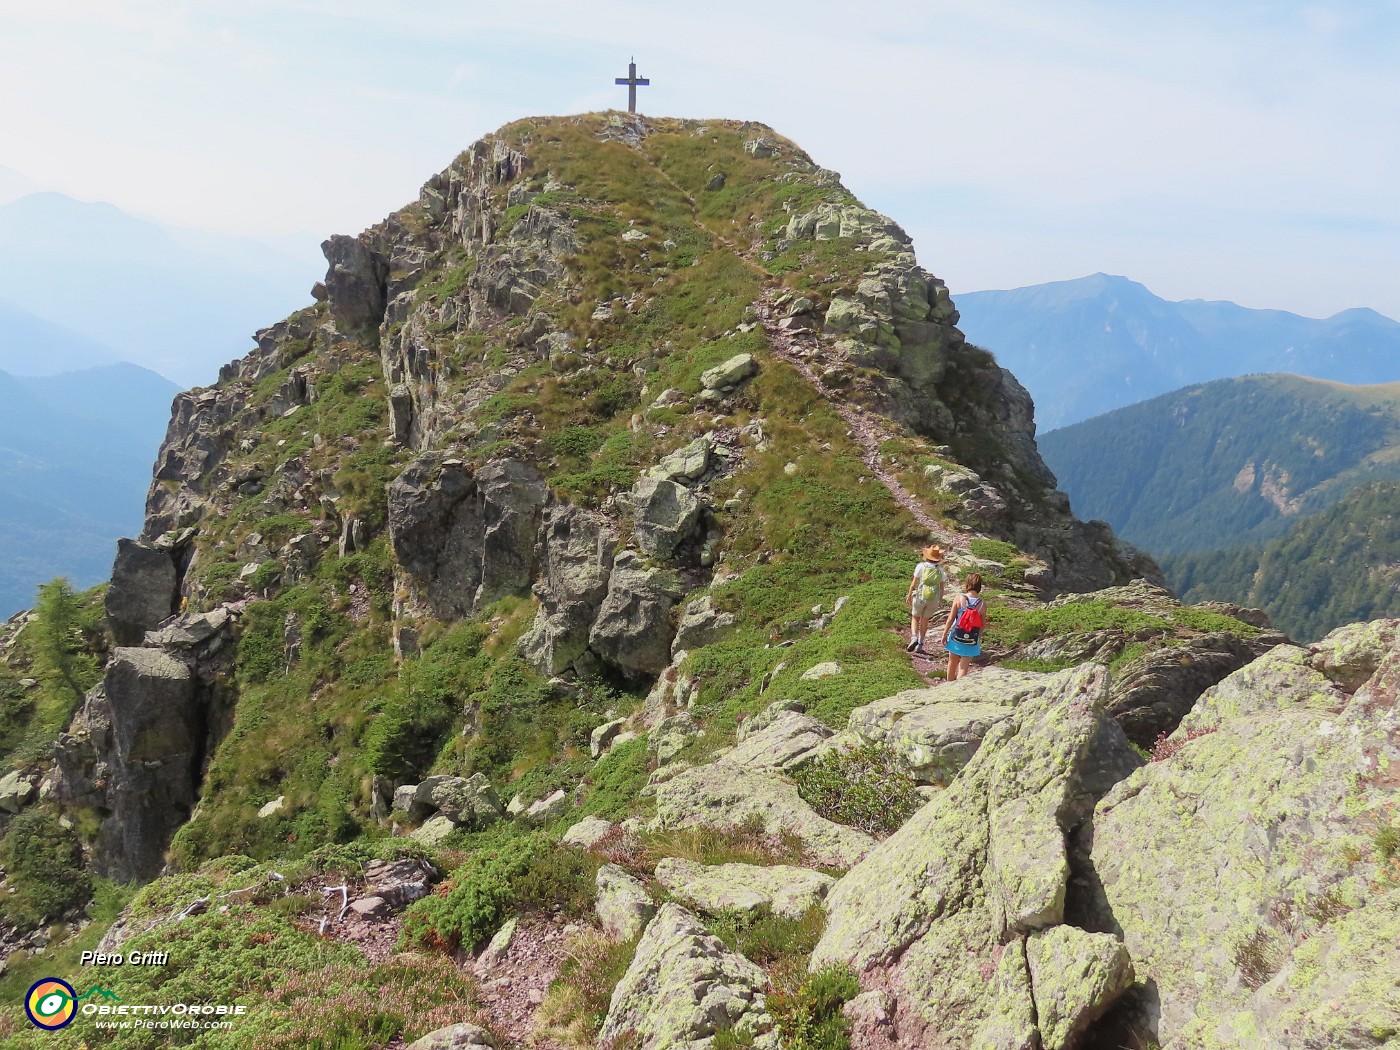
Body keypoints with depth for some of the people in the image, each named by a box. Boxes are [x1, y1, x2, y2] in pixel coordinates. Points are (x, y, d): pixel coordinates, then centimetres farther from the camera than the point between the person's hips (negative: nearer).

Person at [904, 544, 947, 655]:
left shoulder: (921, 566, -6)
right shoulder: (940, 570, 0)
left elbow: (914, 582, -5)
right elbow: (941, 587, 3)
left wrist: (909, 595, 5)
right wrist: (941, 601, 14)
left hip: (920, 596, -2)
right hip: (934, 599, 2)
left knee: (915, 618, 15)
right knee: (925, 620, 16)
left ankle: (914, 638, -8)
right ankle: (920, 644, 17)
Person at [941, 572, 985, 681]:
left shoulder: (959, 599, -13)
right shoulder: (982, 604, -9)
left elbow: (951, 619, -10)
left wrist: (944, 634, 2)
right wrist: (978, 640, 13)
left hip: (956, 638, 0)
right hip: (972, 641, 0)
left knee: (952, 663, 21)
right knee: (964, 667, 5)